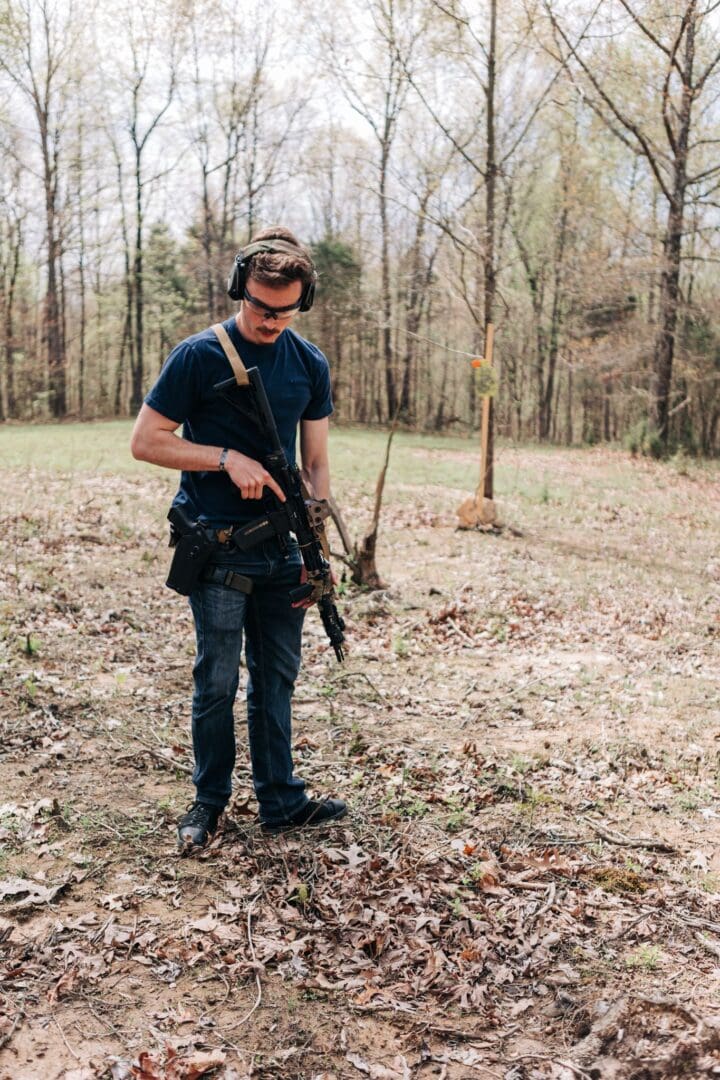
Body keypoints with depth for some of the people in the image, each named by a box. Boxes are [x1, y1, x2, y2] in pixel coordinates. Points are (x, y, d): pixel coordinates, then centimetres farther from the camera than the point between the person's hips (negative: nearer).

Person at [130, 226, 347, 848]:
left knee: (277, 679, 12)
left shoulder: (310, 365, 6)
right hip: (217, 547, -4)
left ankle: (281, 802, 24)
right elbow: (145, 441, -6)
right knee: (218, 681, 3)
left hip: (281, 549, 4)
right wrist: (228, 458, -17)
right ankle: (209, 802, 22)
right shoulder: (200, 356, -8)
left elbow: (316, 463, 9)